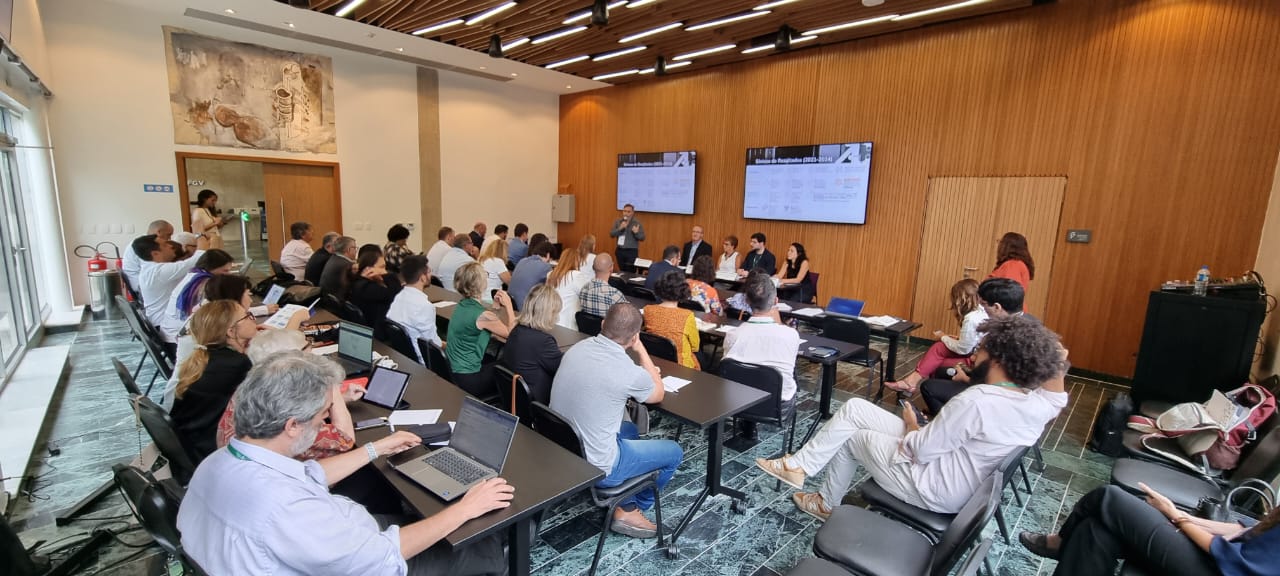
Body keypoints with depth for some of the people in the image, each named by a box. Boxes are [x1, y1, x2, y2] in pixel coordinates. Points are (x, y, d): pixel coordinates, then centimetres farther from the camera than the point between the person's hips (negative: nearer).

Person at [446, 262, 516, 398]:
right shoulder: (482, 315, -25)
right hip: (467, 379, -8)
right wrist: (508, 305, -11)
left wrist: (498, 306, 2)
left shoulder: (461, 305, 1)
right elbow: (511, 333, -11)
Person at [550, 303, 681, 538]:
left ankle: (625, 502, 30)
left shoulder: (577, 348, -5)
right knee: (674, 452, 13)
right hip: (593, 467, -7)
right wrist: (640, 349, 3)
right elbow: (658, 394, 1)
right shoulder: (630, 372, -24)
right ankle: (630, 511, 27)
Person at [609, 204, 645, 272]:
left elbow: (642, 238, -4)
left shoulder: (637, 223, -4)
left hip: (632, 252, -3)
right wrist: (620, 228, -15)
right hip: (620, 251, 3)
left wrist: (636, 232, -24)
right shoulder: (617, 222, 5)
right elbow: (611, 234, -1)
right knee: (622, 272, 10)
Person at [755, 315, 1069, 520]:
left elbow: (920, 450, -23)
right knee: (854, 408, 4)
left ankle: (827, 504, 35)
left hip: (932, 490, -8)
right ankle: (799, 465, 15)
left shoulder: (976, 401, -31)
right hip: (961, 483, 8)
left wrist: (911, 423, -4)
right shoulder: (1038, 404, -7)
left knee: (850, 437, 13)